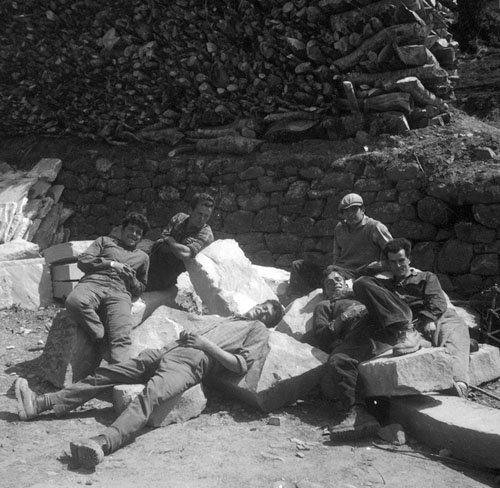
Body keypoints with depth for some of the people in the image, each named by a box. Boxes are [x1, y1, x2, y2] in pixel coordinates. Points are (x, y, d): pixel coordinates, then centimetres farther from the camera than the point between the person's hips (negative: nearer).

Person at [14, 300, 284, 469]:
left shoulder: (258, 329, 15)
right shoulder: (224, 319, 36)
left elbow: (240, 366, -1)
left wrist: (206, 344, -4)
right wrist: (185, 336, 10)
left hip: (192, 362, -8)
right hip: (167, 351, 8)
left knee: (150, 394, -36)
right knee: (105, 373, -3)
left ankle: (103, 443, -59)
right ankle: (41, 403, -4)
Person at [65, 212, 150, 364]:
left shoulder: (142, 257, 33)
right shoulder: (105, 241, 29)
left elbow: (140, 290, 34)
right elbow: (83, 260, 15)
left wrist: (132, 280, 11)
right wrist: (110, 263, 2)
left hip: (120, 294, 1)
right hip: (93, 283, 0)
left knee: (121, 339, -30)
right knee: (74, 301, -40)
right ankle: (103, 337, -27)